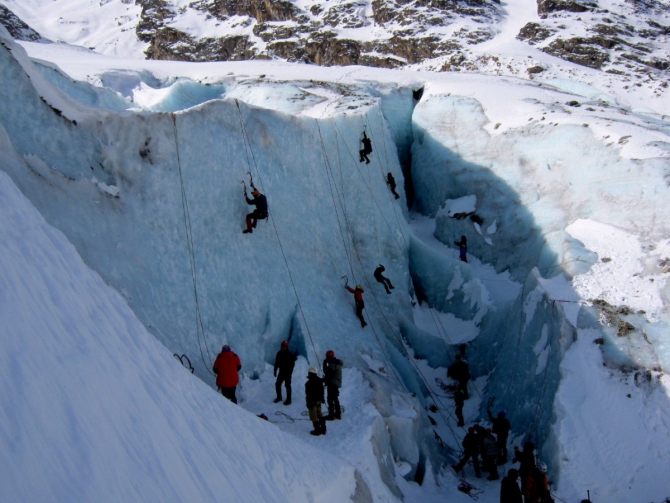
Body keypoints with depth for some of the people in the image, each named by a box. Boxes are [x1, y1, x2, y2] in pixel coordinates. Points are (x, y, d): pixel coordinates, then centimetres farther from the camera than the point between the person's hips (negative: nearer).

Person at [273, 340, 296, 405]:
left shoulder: (290, 355, -15)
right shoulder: (279, 354, 2)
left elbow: (292, 364, -16)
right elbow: (276, 363, 11)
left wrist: (290, 372, -20)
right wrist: (275, 370, 10)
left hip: (287, 373, -6)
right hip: (281, 372, 6)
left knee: (287, 386, 0)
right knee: (277, 384, 10)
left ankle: (288, 400, 11)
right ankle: (279, 397, 29)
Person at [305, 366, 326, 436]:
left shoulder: (309, 383, -21)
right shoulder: (320, 381, 3)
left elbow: (309, 394, -21)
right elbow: (322, 391, 12)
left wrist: (308, 403, -14)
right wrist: (322, 399, 21)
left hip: (312, 401, -8)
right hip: (319, 400, 8)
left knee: (314, 416, 2)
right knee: (319, 414, 19)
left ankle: (317, 430, 6)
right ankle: (323, 428, 22)